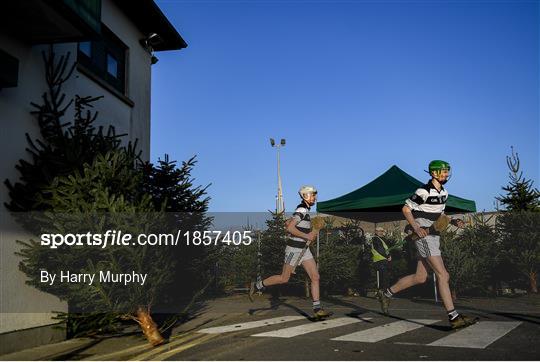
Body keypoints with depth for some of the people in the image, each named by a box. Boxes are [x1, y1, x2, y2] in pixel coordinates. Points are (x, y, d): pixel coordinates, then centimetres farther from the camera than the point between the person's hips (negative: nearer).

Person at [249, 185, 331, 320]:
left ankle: (317, 309, 3)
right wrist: (306, 236, -19)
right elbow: (290, 227, -27)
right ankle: (257, 285, 20)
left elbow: (287, 223, 18)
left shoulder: (304, 210, 12)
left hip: (304, 249, 9)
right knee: (284, 278, 2)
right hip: (294, 248, -9)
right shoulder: (302, 209, -17)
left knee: (315, 277, 1)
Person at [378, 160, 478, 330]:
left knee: (420, 277, 11)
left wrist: (453, 221, 5)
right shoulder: (424, 191, -13)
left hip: (433, 236, 9)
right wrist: (416, 228, -20)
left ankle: (387, 293, 25)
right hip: (423, 235, -9)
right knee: (442, 275, -13)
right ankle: (454, 317, -11)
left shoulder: (443, 192, 13)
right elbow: (406, 209, -10)